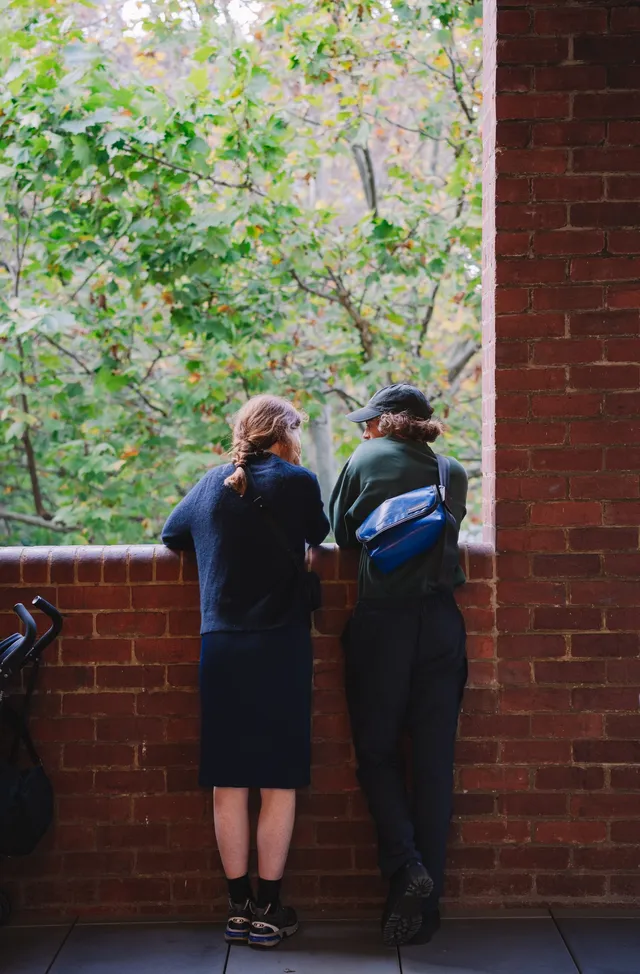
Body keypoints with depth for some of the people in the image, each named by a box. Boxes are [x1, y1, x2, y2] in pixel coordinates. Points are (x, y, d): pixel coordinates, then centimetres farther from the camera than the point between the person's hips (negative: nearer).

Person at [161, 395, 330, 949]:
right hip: (281, 647, -4)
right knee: (279, 784, 4)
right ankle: (267, 912, 8)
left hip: (220, 648, 4)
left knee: (228, 784, 7)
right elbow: (320, 534, 13)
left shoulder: (210, 486, 9)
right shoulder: (296, 481, -3)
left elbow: (171, 535, 23)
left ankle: (239, 909, 13)